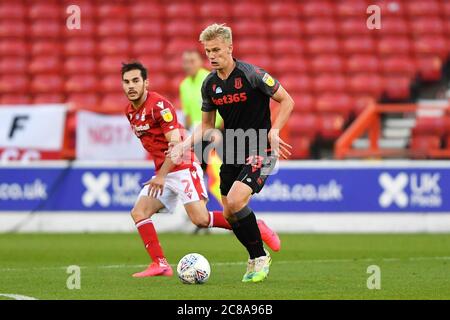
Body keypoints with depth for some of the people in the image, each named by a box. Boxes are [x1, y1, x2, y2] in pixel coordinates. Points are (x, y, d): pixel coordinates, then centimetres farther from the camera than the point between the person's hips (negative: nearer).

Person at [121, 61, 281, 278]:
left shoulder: (159, 105, -16)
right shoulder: (130, 112, 10)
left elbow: (176, 143, -22)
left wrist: (161, 176, -25)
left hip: (182, 169, -9)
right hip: (162, 173, 9)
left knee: (200, 219, -18)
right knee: (138, 213, -5)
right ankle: (160, 264, -6)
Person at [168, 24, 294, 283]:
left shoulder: (251, 74, -15)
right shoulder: (209, 84, 4)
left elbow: (287, 101, -8)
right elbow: (207, 126, 15)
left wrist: (274, 132, -21)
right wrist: (185, 145, -1)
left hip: (260, 152, -7)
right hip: (231, 154, 7)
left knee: (235, 201, -24)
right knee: (229, 214, 7)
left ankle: (260, 257, -5)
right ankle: (256, 258, 28)